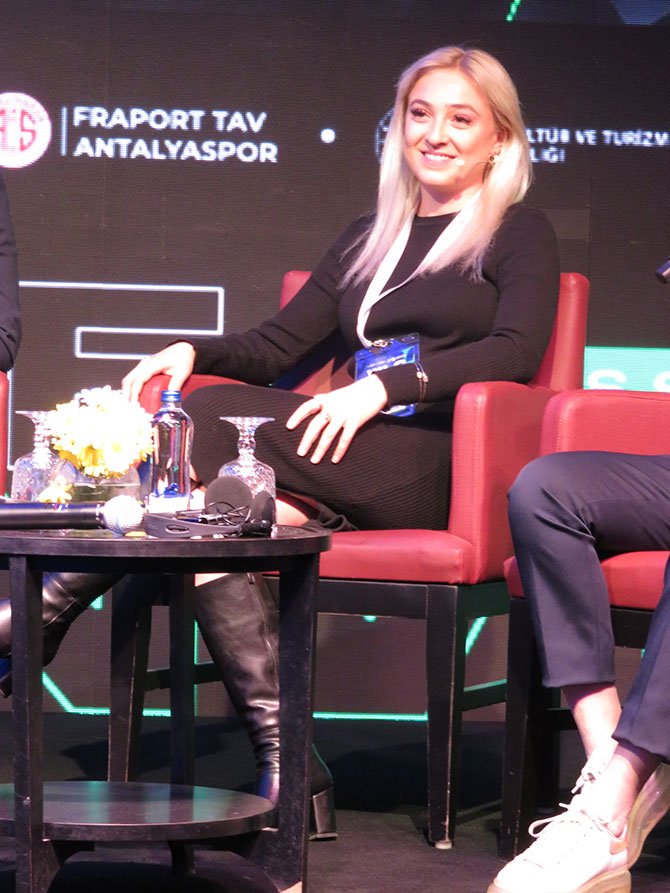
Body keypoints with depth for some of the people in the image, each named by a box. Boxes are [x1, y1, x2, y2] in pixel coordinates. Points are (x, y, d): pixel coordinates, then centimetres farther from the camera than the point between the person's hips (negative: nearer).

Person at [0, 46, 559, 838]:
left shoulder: (519, 235, 11)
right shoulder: (368, 239, 29)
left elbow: (517, 351, -7)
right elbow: (276, 348, 24)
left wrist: (386, 386, -20)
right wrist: (193, 351, 2)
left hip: (440, 467, -5)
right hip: (353, 470, 5)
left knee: (213, 415, -26)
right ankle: (281, 756, -36)